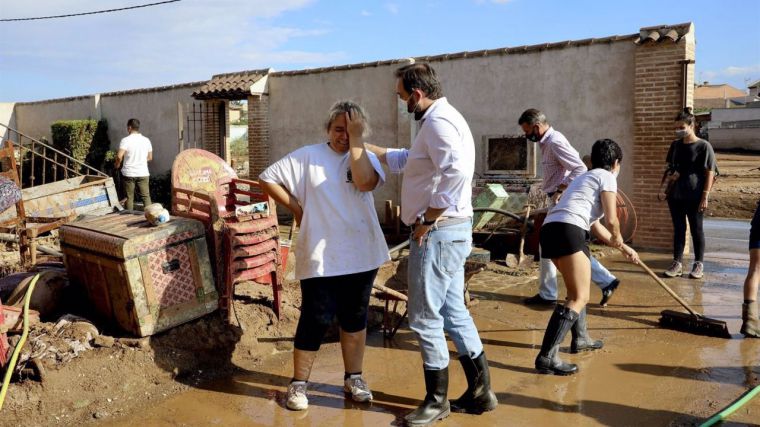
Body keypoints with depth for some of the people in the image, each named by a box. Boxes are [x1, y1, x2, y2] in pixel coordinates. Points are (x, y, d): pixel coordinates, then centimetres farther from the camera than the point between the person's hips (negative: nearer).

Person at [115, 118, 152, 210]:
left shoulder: (126, 140, -10)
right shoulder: (146, 140, 3)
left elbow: (119, 156, -19)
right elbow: (150, 157, 11)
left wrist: (117, 164, 1)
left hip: (129, 173, -2)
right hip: (143, 173, 3)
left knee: (129, 197, 8)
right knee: (146, 196, 5)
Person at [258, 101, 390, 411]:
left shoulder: (366, 156, 3)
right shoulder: (308, 156, -1)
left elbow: (365, 182, -20)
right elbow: (267, 178, 1)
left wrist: (356, 138, -17)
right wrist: (295, 208, -3)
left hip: (360, 256, 3)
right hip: (320, 257, -2)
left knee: (355, 318, 14)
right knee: (316, 320, 1)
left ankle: (353, 377, 30)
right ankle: (298, 383, 18)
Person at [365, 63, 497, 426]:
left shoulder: (438, 122, -16)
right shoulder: (441, 119, 18)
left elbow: (456, 171, -32)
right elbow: (408, 160, 30)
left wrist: (428, 219, -24)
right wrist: (366, 147, 27)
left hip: (439, 232, -10)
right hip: (449, 231, 10)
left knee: (424, 318, 0)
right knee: (454, 313, 15)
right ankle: (481, 391, 24)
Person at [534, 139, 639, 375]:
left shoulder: (585, 178, 33)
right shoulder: (606, 177, 7)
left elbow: (595, 225, 37)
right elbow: (612, 220, -1)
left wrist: (624, 248, 45)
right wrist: (618, 238, 22)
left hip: (550, 230, 9)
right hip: (567, 231, -9)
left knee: (578, 287, 28)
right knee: (579, 297, -9)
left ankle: (580, 337, 42)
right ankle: (547, 356, -18)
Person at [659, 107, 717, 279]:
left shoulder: (704, 146, -7)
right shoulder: (675, 145, 8)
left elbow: (710, 173, -9)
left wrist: (705, 196, -14)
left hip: (695, 197, -5)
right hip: (675, 195, 5)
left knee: (696, 230, 5)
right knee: (678, 229, 8)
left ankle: (699, 265, 15)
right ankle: (677, 263, 13)